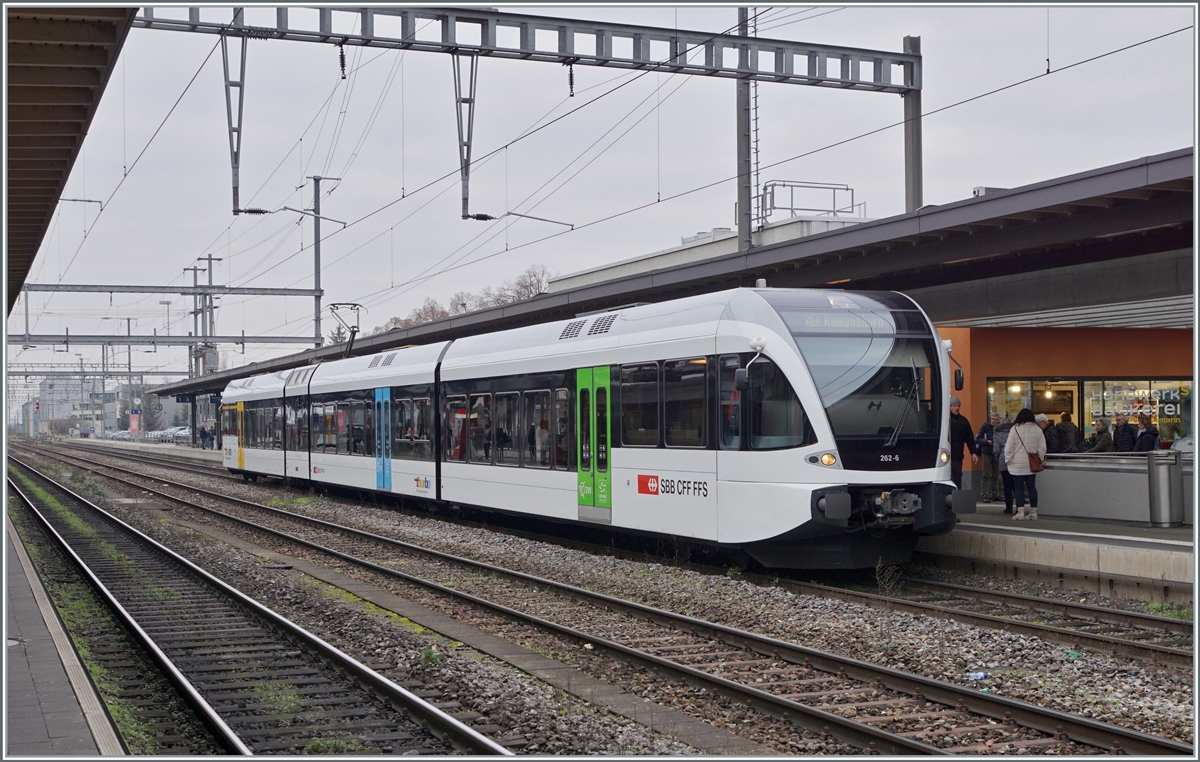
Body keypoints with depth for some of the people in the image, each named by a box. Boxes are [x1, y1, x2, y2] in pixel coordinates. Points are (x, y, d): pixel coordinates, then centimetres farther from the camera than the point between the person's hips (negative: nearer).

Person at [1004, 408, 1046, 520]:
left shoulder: (1015, 429, -9)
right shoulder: (1037, 430, 2)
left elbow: (1009, 447, -9)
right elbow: (1042, 448, 5)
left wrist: (1008, 460, 2)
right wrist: (1038, 459, 15)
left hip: (1018, 465, -4)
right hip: (1032, 465, 4)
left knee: (1018, 487, 0)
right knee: (1031, 487, 9)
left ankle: (1020, 512, -6)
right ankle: (1033, 512, 11)